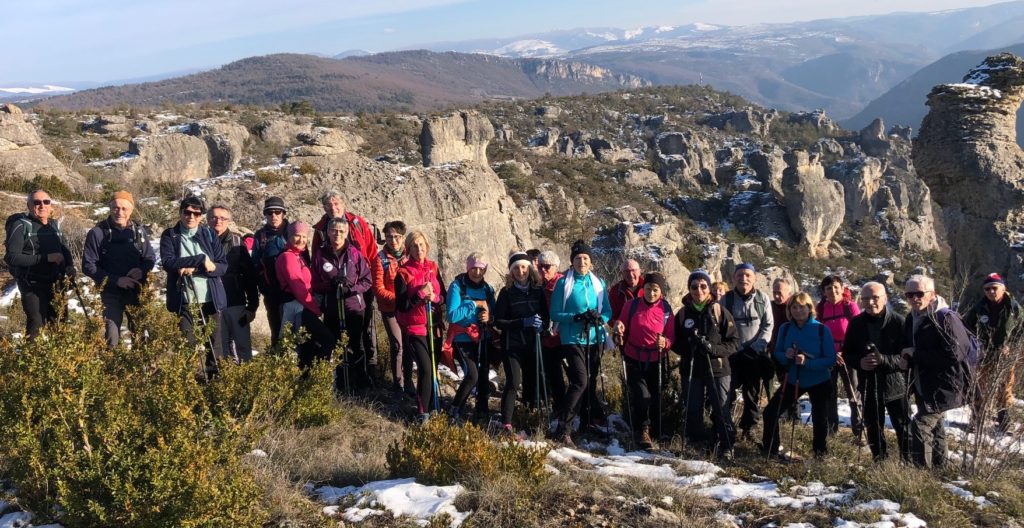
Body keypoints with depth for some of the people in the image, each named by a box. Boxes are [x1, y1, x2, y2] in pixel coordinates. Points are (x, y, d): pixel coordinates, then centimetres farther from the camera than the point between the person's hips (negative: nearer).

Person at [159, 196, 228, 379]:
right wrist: (201, 259, -17)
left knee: (214, 345, 5)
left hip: (210, 300, 1)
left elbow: (223, 266, 0)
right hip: (183, 302, -1)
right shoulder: (169, 235, 4)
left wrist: (193, 268, -13)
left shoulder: (209, 235, 8)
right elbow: (168, 262, -12)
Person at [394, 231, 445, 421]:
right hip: (414, 329, -5)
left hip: (433, 327, 5)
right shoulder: (403, 273, -7)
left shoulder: (433, 268, 7)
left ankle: (433, 408, 19)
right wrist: (420, 294, -20)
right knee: (425, 369, -14)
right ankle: (423, 413, -5)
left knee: (434, 368, 7)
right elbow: (401, 306, -12)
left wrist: (434, 297, -10)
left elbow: (443, 295, 11)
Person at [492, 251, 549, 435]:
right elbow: (498, 321, -6)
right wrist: (523, 323, -18)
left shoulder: (538, 290, 6)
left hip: (533, 344, 4)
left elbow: (546, 317, 12)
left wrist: (541, 325, -11)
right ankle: (506, 425, -16)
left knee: (533, 383, 7)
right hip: (512, 345, -3)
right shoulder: (507, 292, -2)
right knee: (513, 382, -17)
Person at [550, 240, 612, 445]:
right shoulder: (563, 283, -4)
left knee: (590, 382, 16)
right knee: (580, 381, -18)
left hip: (594, 339, 5)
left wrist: (599, 318, -11)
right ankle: (563, 428, -15)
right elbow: (555, 314, -5)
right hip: (572, 339, -5)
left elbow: (608, 311, 11)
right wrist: (577, 317, -19)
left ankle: (589, 421, 33)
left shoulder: (598, 283, 8)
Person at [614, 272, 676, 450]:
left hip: (656, 362, 2)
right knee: (641, 396, -15)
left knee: (656, 398, 7)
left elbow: (671, 336, 1)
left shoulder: (666, 309, -2)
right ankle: (642, 431, 5)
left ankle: (655, 434, 27)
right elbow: (623, 328, 6)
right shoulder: (631, 305, -5)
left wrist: (665, 342, -20)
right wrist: (619, 326, -16)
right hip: (634, 360, -2)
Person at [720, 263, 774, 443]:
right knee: (727, 394, -4)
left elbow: (768, 326, 1)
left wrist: (756, 347, -10)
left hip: (755, 355, 1)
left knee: (753, 394, 9)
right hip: (732, 354, -1)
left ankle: (747, 428, 21)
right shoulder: (726, 299, 1)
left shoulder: (762, 298, 2)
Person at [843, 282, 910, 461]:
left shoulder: (898, 322, -11)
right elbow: (847, 353, 9)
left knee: (903, 428, 6)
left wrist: (883, 359, -27)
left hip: (895, 385, -4)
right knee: (874, 429, 14)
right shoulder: (856, 323, 2)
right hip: (869, 386, 4)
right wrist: (859, 362, -12)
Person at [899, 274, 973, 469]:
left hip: (943, 387, -9)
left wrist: (916, 354, -19)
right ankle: (939, 468, 32)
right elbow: (908, 347, 23)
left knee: (920, 425, -17)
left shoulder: (945, 318, -18)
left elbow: (954, 354, -23)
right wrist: (906, 359, -2)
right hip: (923, 387, 9)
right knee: (934, 427, 19)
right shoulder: (912, 319, 9)